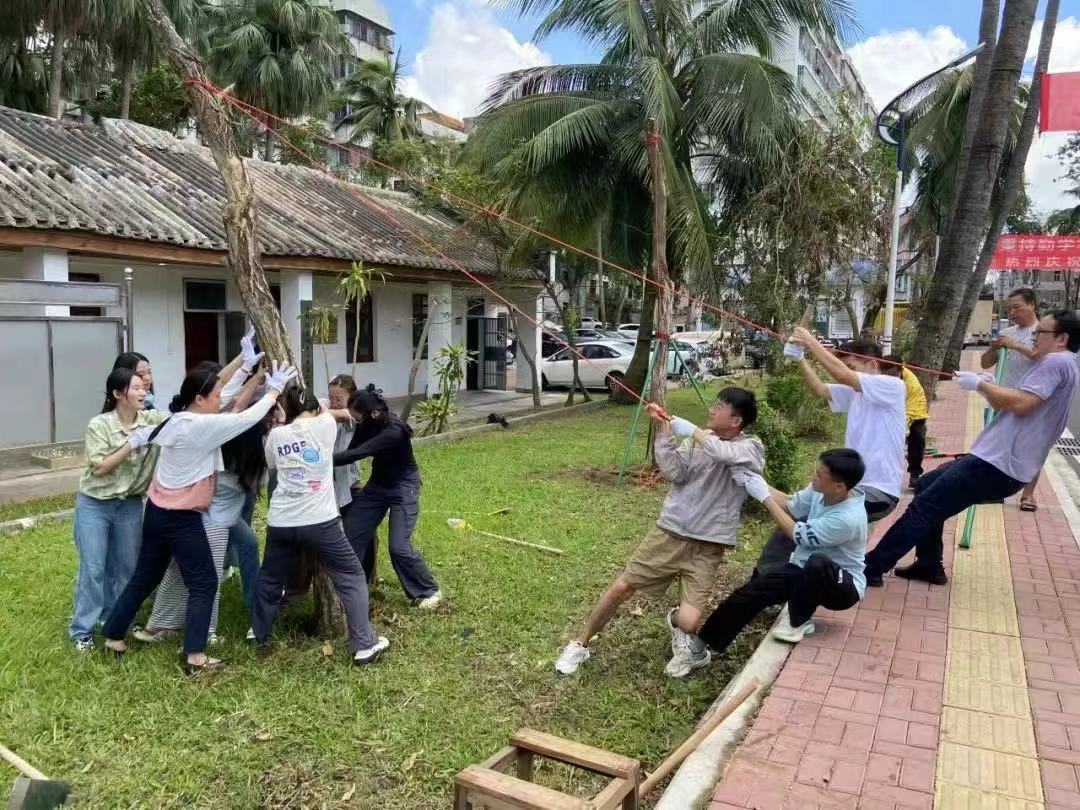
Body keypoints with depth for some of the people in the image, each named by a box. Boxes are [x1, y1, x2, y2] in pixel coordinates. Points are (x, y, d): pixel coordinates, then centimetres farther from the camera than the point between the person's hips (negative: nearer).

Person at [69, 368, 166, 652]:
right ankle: (82, 630, 15)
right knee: (93, 569, 0)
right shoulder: (99, 425, -16)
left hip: (130, 504, 4)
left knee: (126, 566, 13)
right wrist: (133, 443, -25)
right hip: (94, 505, -4)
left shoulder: (152, 419, -7)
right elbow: (100, 467, -19)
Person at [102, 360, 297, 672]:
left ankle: (113, 635, 31)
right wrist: (274, 390, -7)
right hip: (181, 518, -9)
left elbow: (213, 388, 14)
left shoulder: (179, 419, 6)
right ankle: (195, 656, -1)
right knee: (203, 583, 0)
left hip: (157, 511, 9)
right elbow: (246, 418, -20)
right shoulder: (199, 426, -22)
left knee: (145, 577, 21)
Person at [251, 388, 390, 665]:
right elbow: (331, 413, 23)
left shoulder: (276, 435, 9)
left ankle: (258, 632, 46)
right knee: (350, 577, 7)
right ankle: (364, 644, 4)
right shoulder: (324, 424, 0)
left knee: (270, 577, 26)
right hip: (320, 521, -4)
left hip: (281, 522, 4)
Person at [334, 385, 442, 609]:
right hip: (377, 485, 7)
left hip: (403, 489, -7)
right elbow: (351, 452, -11)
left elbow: (356, 454, -37)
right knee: (351, 535, 3)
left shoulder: (393, 432, -33)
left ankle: (430, 591, 9)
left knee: (399, 547, -11)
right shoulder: (366, 425, -10)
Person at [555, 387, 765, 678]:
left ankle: (675, 621, 22)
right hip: (670, 530, 4)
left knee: (688, 621, -18)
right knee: (621, 587, 2)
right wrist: (664, 430, -14)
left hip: (707, 545, -4)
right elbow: (674, 472, -7)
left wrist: (689, 429, -19)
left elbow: (723, 453, -32)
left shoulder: (752, 448, -9)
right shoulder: (702, 437, 5)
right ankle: (579, 645, 23)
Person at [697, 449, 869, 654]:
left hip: (842, 584, -7)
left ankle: (799, 622, -13)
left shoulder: (848, 518, -33)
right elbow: (789, 506, 5)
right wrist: (759, 484, -9)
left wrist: (765, 497, -20)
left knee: (818, 562, -41)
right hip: (805, 570, 7)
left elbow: (796, 534, -23)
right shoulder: (821, 490, -11)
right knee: (749, 592, -10)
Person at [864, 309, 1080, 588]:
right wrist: (989, 389, 6)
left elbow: (1021, 404, -24)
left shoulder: (1057, 362, -11)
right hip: (997, 458, 11)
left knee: (923, 506, -11)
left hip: (999, 465, -11)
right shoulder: (1054, 364, 22)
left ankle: (871, 568, -8)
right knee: (926, 486, 20)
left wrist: (980, 384, -12)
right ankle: (929, 566, 22)